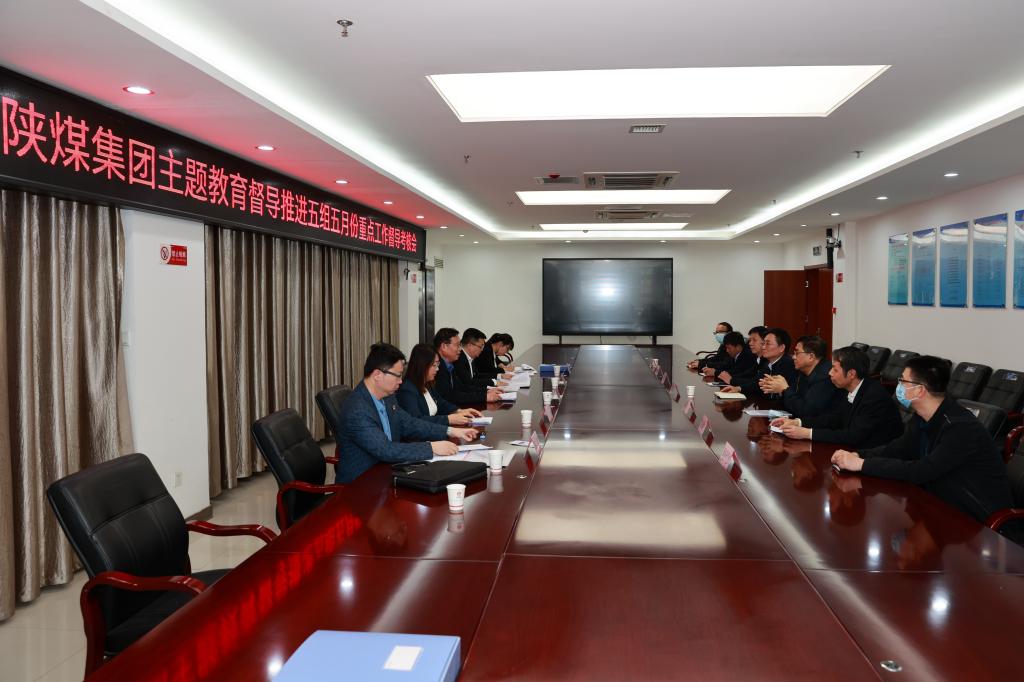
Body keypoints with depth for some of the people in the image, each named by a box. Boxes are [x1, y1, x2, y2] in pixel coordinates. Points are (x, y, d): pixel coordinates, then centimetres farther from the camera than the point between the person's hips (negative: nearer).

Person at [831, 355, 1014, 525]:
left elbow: (920, 472, -30)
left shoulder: (961, 427, -27)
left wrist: (862, 464, -27)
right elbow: (898, 448, 7)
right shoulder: (921, 418, -2)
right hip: (942, 504, 7)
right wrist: (856, 456, -11)